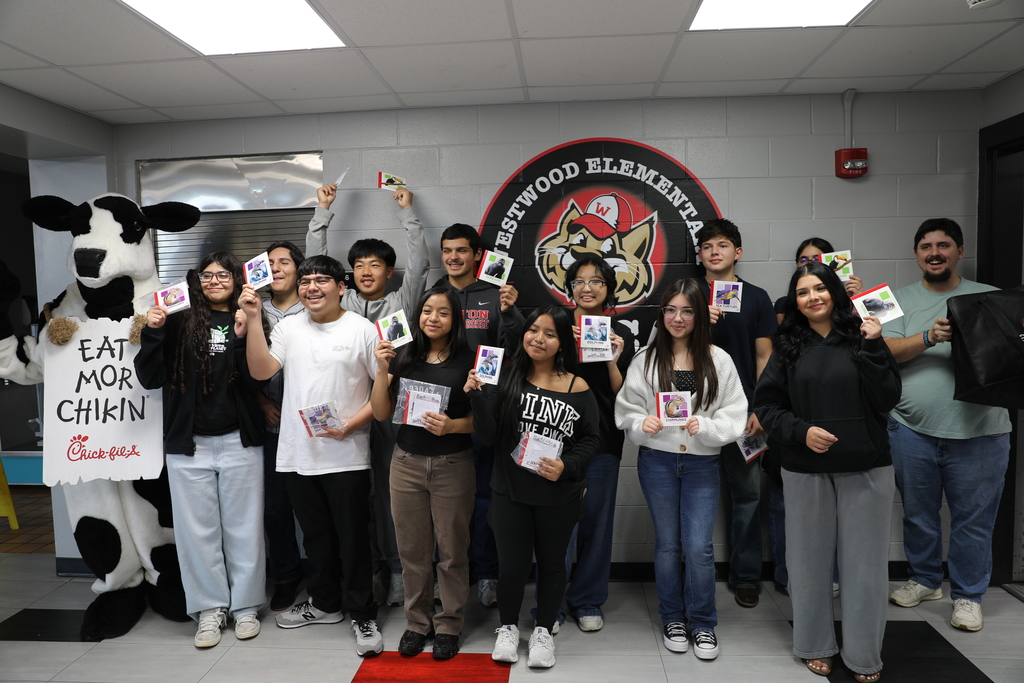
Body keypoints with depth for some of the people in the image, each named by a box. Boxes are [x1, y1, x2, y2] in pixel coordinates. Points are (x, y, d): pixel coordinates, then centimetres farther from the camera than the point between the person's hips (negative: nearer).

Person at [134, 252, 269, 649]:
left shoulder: (248, 322, 2)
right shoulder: (180, 322, 4)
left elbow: (258, 382, -8)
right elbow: (150, 379, 2)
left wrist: (242, 338, -19)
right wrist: (152, 332, -10)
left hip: (239, 442, -1)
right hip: (188, 444, 1)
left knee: (243, 527, 7)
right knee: (197, 529, 8)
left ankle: (245, 605, 22)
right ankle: (210, 608, 22)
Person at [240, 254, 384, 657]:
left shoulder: (362, 330, -5)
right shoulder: (288, 328, 8)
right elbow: (261, 371, -6)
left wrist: (351, 423, -16)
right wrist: (253, 319, -12)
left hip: (346, 456, -4)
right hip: (298, 454, 4)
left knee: (353, 538, 4)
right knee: (316, 536, 19)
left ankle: (362, 616, 19)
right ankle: (324, 603, 38)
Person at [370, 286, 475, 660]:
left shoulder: (468, 360, -5)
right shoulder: (404, 356, 4)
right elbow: (382, 413, 3)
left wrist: (451, 425, -21)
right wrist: (382, 370, -8)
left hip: (453, 465, -2)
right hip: (407, 463, 3)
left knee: (452, 550, 7)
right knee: (412, 549, 12)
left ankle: (449, 625, 26)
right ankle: (417, 621, 31)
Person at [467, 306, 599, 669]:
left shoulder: (578, 388, -7)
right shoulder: (506, 379, -6)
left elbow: (589, 439, 0)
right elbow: (489, 437, -8)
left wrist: (566, 466, -16)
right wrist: (478, 396, -21)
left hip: (560, 496, 0)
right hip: (509, 492, 0)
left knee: (551, 562, 17)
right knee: (511, 564, 11)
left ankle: (543, 631, 39)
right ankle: (508, 627, 38)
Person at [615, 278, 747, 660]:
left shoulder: (718, 361, -1)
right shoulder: (646, 359, -1)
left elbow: (735, 415, -3)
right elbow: (626, 411, 1)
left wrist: (706, 427, -19)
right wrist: (642, 423, -19)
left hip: (702, 463, 0)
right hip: (657, 460, 1)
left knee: (699, 546, -1)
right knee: (667, 543, 12)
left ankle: (703, 623, 22)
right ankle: (673, 619, 31)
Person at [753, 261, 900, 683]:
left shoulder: (860, 338, 0)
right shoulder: (789, 347, 2)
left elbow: (888, 399, -7)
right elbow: (766, 405, 1)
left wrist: (872, 348, -13)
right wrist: (800, 430, -14)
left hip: (866, 469, 0)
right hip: (806, 471, 1)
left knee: (864, 564, 7)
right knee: (810, 561, 11)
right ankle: (815, 646, 29)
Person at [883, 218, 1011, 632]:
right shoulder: (901, 300, 6)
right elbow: (886, 351, -6)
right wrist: (929, 338, -22)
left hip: (979, 433, 0)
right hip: (913, 430, 1)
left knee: (973, 520, 6)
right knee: (918, 513, 14)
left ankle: (968, 596, 23)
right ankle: (925, 581, 33)